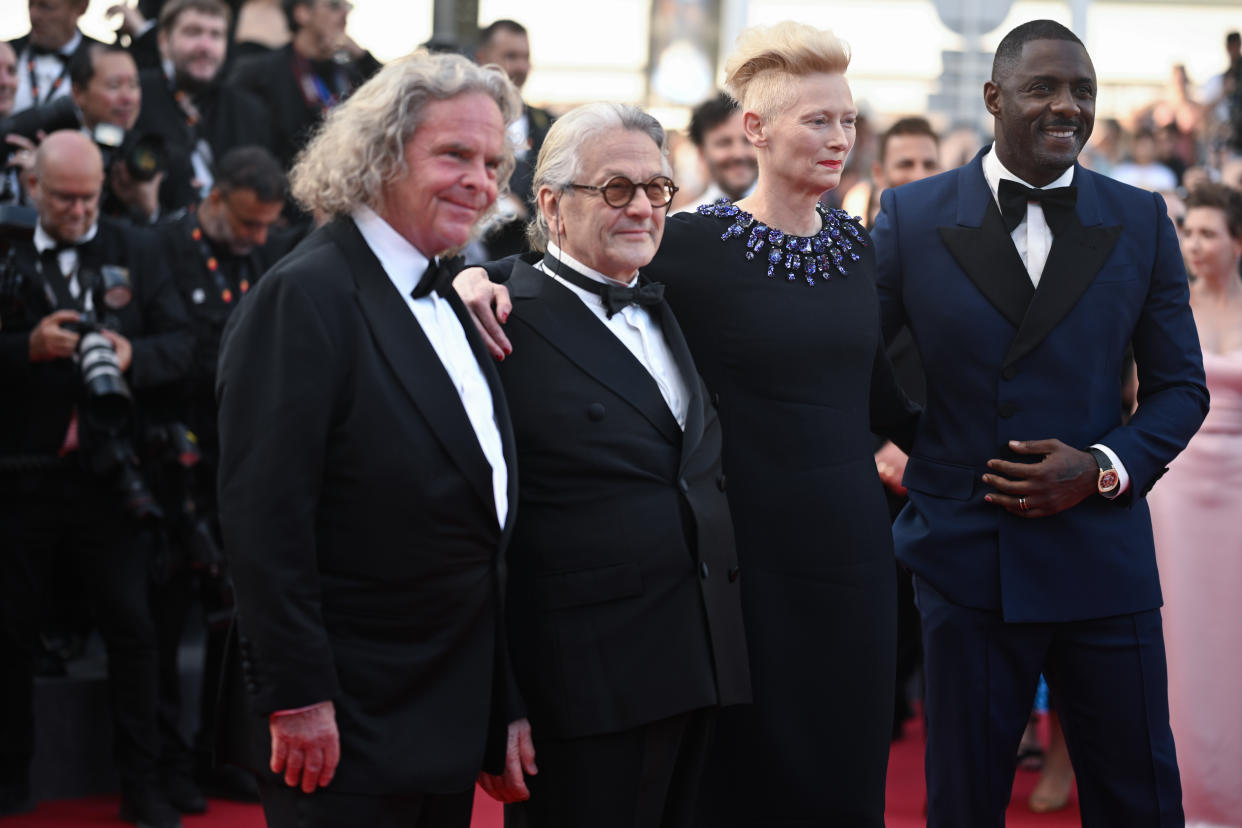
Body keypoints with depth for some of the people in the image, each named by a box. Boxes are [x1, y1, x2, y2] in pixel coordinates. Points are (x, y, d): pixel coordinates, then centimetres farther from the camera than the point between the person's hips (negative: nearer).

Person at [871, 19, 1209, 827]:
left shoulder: (1141, 221, 4)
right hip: (966, 559, -1)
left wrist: (1103, 467, -9)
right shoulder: (913, 216, 0)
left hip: (1104, 557, 1)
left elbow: (1181, 386, 6)